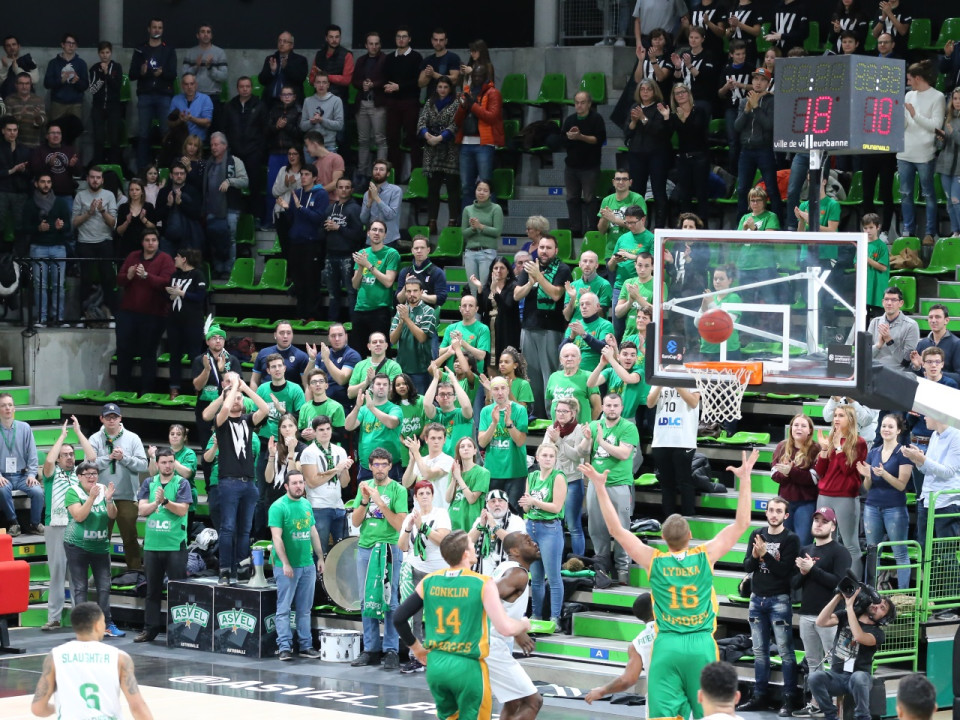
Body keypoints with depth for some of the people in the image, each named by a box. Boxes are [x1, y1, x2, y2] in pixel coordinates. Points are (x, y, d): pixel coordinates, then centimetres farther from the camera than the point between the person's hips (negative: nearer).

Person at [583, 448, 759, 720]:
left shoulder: (654, 561, -2)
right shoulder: (705, 556, -3)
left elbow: (616, 530, 1)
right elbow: (742, 524, 3)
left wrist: (600, 487, 3)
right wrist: (745, 479, 5)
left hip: (667, 645, 0)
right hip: (701, 645, 0)